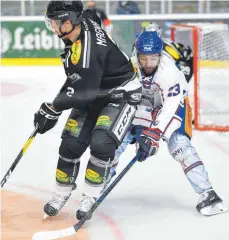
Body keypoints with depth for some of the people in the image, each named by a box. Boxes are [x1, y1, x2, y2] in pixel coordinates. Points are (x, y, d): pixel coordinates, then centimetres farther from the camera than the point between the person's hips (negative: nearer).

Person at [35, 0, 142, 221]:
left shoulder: (87, 48, -34)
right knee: (71, 144, 0)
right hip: (93, 94, 9)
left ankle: (90, 197, -7)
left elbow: (83, 90, -33)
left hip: (121, 94, -9)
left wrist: (53, 109, -22)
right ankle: (62, 193, 17)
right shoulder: (84, 20, -6)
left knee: (102, 143, -24)